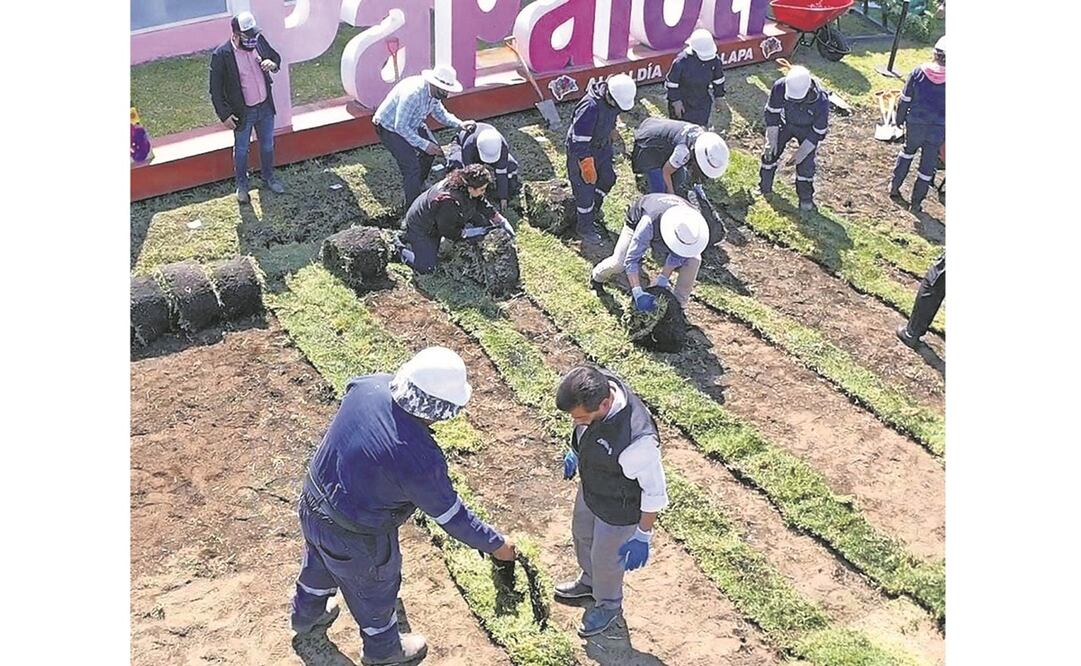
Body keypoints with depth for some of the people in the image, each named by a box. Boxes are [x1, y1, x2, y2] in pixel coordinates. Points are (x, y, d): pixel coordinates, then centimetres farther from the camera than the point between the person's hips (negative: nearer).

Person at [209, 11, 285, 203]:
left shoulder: (259, 40, -10)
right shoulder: (221, 55, -23)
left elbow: (276, 56, 9)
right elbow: (216, 89, -15)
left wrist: (273, 64, -14)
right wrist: (224, 114, -15)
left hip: (265, 107, 4)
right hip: (242, 112, -4)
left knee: (267, 145, 22)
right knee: (241, 150, 16)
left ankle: (269, 177, 45)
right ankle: (241, 185, 37)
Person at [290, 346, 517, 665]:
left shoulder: (369, 385, -21)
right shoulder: (420, 459, -37)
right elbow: (452, 516, -22)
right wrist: (497, 545, -5)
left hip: (311, 504, 7)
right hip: (355, 540, -6)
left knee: (320, 563, 37)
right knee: (374, 590, 26)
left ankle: (307, 614, 68)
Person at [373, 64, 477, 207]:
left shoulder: (434, 92, -12)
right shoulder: (412, 93, -38)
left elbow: (439, 112, 6)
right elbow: (400, 127, -33)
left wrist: (459, 124, -11)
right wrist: (424, 144, -31)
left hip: (412, 124, 9)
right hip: (390, 127, -9)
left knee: (432, 150, 11)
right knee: (411, 165, -16)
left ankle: (418, 186, 32)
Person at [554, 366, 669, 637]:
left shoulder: (637, 439, -46)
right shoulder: (598, 386, -25)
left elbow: (654, 491, -29)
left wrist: (642, 537, -17)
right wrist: (575, 452, 16)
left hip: (618, 510, -7)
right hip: (590, 488, 7)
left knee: (605, 558, 21)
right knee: (582, 534, 32)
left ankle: (608, 605, 54)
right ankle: (589, 581, 64)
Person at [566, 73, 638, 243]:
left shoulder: (612, 98, -13)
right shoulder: (590, 107, -38)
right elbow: (579, 143, -32)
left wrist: (612, 131, 28)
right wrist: (587, 169, -25)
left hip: (601, 145, 8)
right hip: (581, 151, -8)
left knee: (608, 178, 18)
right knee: (585, 189, 5)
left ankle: (590, 213, 40)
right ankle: (584, 229, 25)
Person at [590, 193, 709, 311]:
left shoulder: (694, 220, -36)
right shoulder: (650, 222, -48)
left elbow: (677, 255, -19)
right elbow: (631, 258, -45)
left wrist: (663, 278, -24)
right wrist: (638, 293, -50)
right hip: (636, 224, -3)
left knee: (694, 259, -19)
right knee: (618, 262, -23)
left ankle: (679, 303, -3)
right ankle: (597, 277, 12)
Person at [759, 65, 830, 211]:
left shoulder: (821, 101, -39)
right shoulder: (780, 87, -34)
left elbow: (818, 132, -24)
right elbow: (772, 113, -16)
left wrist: (801, 152, -22)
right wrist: (772, 140, -14)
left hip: (807, 129, -2)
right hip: (785, 123, 2)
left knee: (806, 164, -5)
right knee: (770, 153, 7)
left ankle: (806, 198, 20)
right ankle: (764, 188, 32)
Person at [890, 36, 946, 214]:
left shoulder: (919, 72, -11)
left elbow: (905, 100, -3)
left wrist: (900, 119, 12)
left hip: (915, 124, 2)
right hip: (938, 130, -1)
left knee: (907, 152, 29)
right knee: (927, 165, 11)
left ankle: (894, 187, 34)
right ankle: (916, 203, 19)